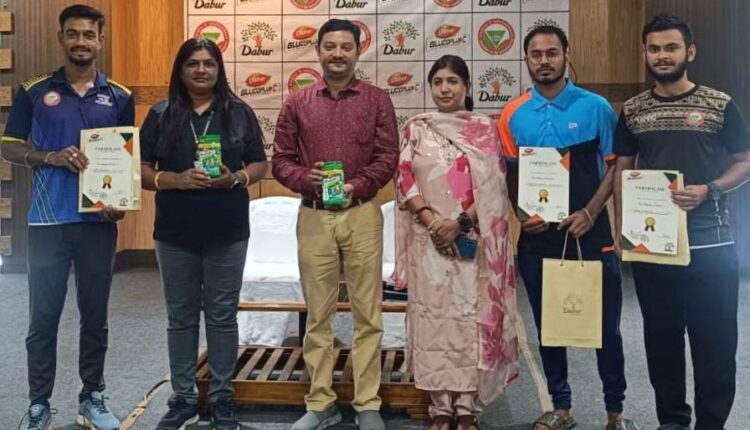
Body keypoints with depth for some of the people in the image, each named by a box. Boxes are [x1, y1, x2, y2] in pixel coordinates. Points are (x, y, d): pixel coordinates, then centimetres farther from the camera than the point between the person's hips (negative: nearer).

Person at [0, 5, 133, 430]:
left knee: (95, 315, 10)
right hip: (48, 221, -1)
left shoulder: (120, 97, 6)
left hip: (99, 221, 1)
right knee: (44, 318, 4)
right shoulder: (34, 91, 3)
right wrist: (51, 157, -14)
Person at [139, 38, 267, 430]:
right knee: (181, 316, 8)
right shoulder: (161, 115, 4)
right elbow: (142, 170, 1)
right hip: (175, 233, 1)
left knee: (222, 315, 5)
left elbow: (259, 164, 6)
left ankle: (222, 399, 17)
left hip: (227, 232, -1)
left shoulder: (239, 112, 4)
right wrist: (176, 180, -17)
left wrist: (236, 178, -15)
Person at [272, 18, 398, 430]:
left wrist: (357, 186, -16)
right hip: (314, 216, 2)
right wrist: (305, 178, -14)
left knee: (367, 314, 3)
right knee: (317, 314, 8)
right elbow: (281, 160, 6)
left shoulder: (377, 100, 4)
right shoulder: (297, 103, 8)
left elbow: (388, 156, -1)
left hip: (362, 214, -1)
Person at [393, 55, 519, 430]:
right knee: (432, 317, 1)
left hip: (473, 239, -1)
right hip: (428, 238, 1)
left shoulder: (485, 128, 5)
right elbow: (404, 179, 1)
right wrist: (431, 219, -12)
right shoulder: (416, 128, 8)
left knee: (470, 317, 0)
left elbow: (492, 186, -2)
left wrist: (460, 223, -13)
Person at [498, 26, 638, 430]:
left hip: (590, 233, -2)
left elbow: (613, 167, -1)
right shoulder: (514, 114, 3)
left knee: (604, 324, 5)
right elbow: (510, 174, 8)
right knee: (547, 325, 11)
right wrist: (523, 213, -8)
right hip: (537, 236, 2)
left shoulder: (595, 107, -2)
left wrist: (590, 213, -13)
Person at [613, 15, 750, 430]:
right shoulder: (632, 110, 6)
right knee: (660, 336, 12)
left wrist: (708, 190, -15)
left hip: (710, 244, -2)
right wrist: (621, 228, 2)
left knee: (714, 339, 4)